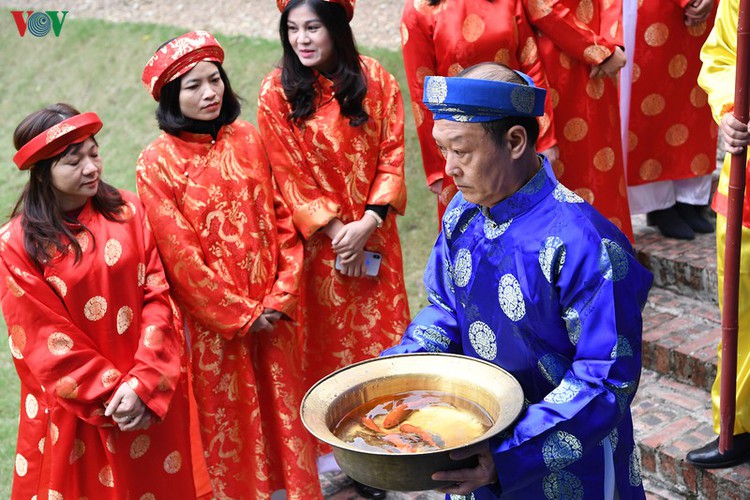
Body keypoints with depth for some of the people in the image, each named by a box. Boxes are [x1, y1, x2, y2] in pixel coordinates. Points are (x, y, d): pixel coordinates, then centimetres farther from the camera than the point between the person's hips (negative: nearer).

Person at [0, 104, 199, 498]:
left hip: (155, 398, 3)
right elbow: (45, 341, -12)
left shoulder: (129, 211, -2)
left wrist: (143, 383, -15)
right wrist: (110, 394, -14)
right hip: (75, 411, -2)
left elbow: (158, 296, -6)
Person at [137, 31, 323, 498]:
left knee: (284, 406, 15)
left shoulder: (247, 140, 0)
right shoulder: (158, 163, -12)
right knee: (229, 419, 12)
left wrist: (282, 295, -7)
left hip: (272, 311, 3)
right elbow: (179, 254, -13)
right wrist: (239, 314, -11)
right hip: (211, 319, -3)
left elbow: (282, 220, 1)